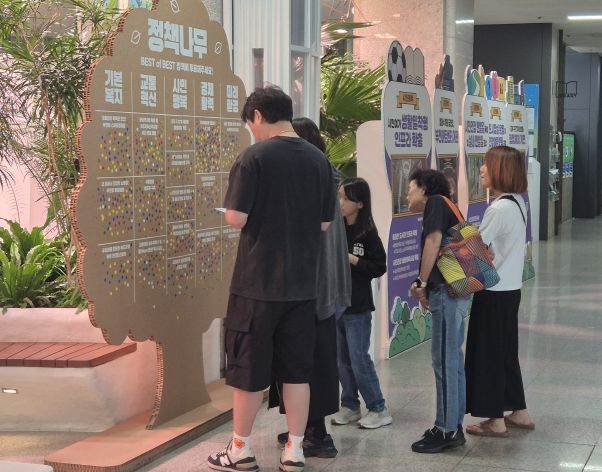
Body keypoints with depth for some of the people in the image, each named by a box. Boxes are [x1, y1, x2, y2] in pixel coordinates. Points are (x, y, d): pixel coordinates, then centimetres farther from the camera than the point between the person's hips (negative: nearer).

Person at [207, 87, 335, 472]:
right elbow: (325, 223, 10)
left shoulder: (255, 156, -12)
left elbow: (235, 219, -15)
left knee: (249, 367, 7)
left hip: (258, 281, -4)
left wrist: (259, 214, 6)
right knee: (296, 369, 11)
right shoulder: (319, 159, 4)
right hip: (302, 282, 5)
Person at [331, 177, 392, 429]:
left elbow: (379, 267, -10)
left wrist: (351, 259, -16)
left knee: (359, 359, -2)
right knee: (342, 359, 12)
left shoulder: (368, 233, -9)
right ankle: (350, 406, 23)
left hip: (358, 306, -5)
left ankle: (378, 409, 8)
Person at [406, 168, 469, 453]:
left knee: (444, 361, -6)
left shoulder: (436, 201, -4)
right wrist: (427, 290, 7)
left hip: (447, 291, -10)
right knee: (452, 360, 13)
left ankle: (446, 430, -2)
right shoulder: (444, 208, 23)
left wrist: (421, 282, -11)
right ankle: (454, 427, 20)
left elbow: (433, 241, -17)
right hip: (454, 292, 10)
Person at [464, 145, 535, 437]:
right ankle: (519, 412, 26)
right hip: (510, 288, 9)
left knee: (488, 353, 2)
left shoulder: (500, 208, -21)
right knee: (506, 351, 17)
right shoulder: (518, 203, 8)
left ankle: (496, 420, 10)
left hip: (494, 292, -9)